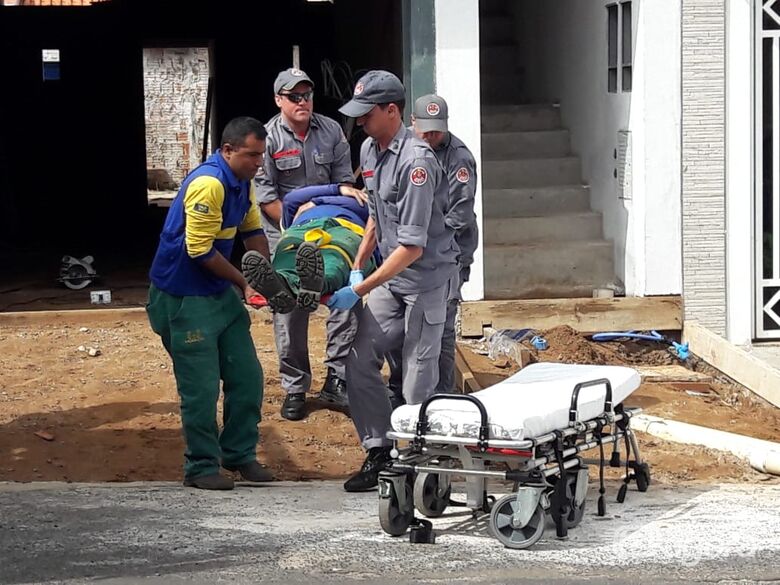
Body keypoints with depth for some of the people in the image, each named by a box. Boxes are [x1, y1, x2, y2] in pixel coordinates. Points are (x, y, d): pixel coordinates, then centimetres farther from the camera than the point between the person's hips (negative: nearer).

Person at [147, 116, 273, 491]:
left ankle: (240, 455, 21)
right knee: (201, 387, -4)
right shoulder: (208, 183, -24)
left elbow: (252, 231, 17)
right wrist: (243, 283, -13)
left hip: (220, 292, 9)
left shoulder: (242, 182, 6)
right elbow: (200, 250, -23)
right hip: (183, 298, -9)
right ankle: (201, 467, 8)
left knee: (247, 378, 8)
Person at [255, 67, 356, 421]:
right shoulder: (268, 137, -8)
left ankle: (337, 380, 2)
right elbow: (265, 195, -9)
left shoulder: (331, 131, 3)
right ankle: (294, 389, 11)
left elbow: (343, 178, 6)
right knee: (289, 314, 1)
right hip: (285, 236, -3)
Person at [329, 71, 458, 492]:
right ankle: (380, 452, 12)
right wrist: (357, 265, 15)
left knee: (418, 383, -5)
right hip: (390, 277, 9)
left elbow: (413, 247, -25)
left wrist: (360, 290, -24)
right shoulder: (370, 149, 6)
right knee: (360, 363, 3)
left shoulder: (416, 161, -23)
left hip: (425, 278, -8)